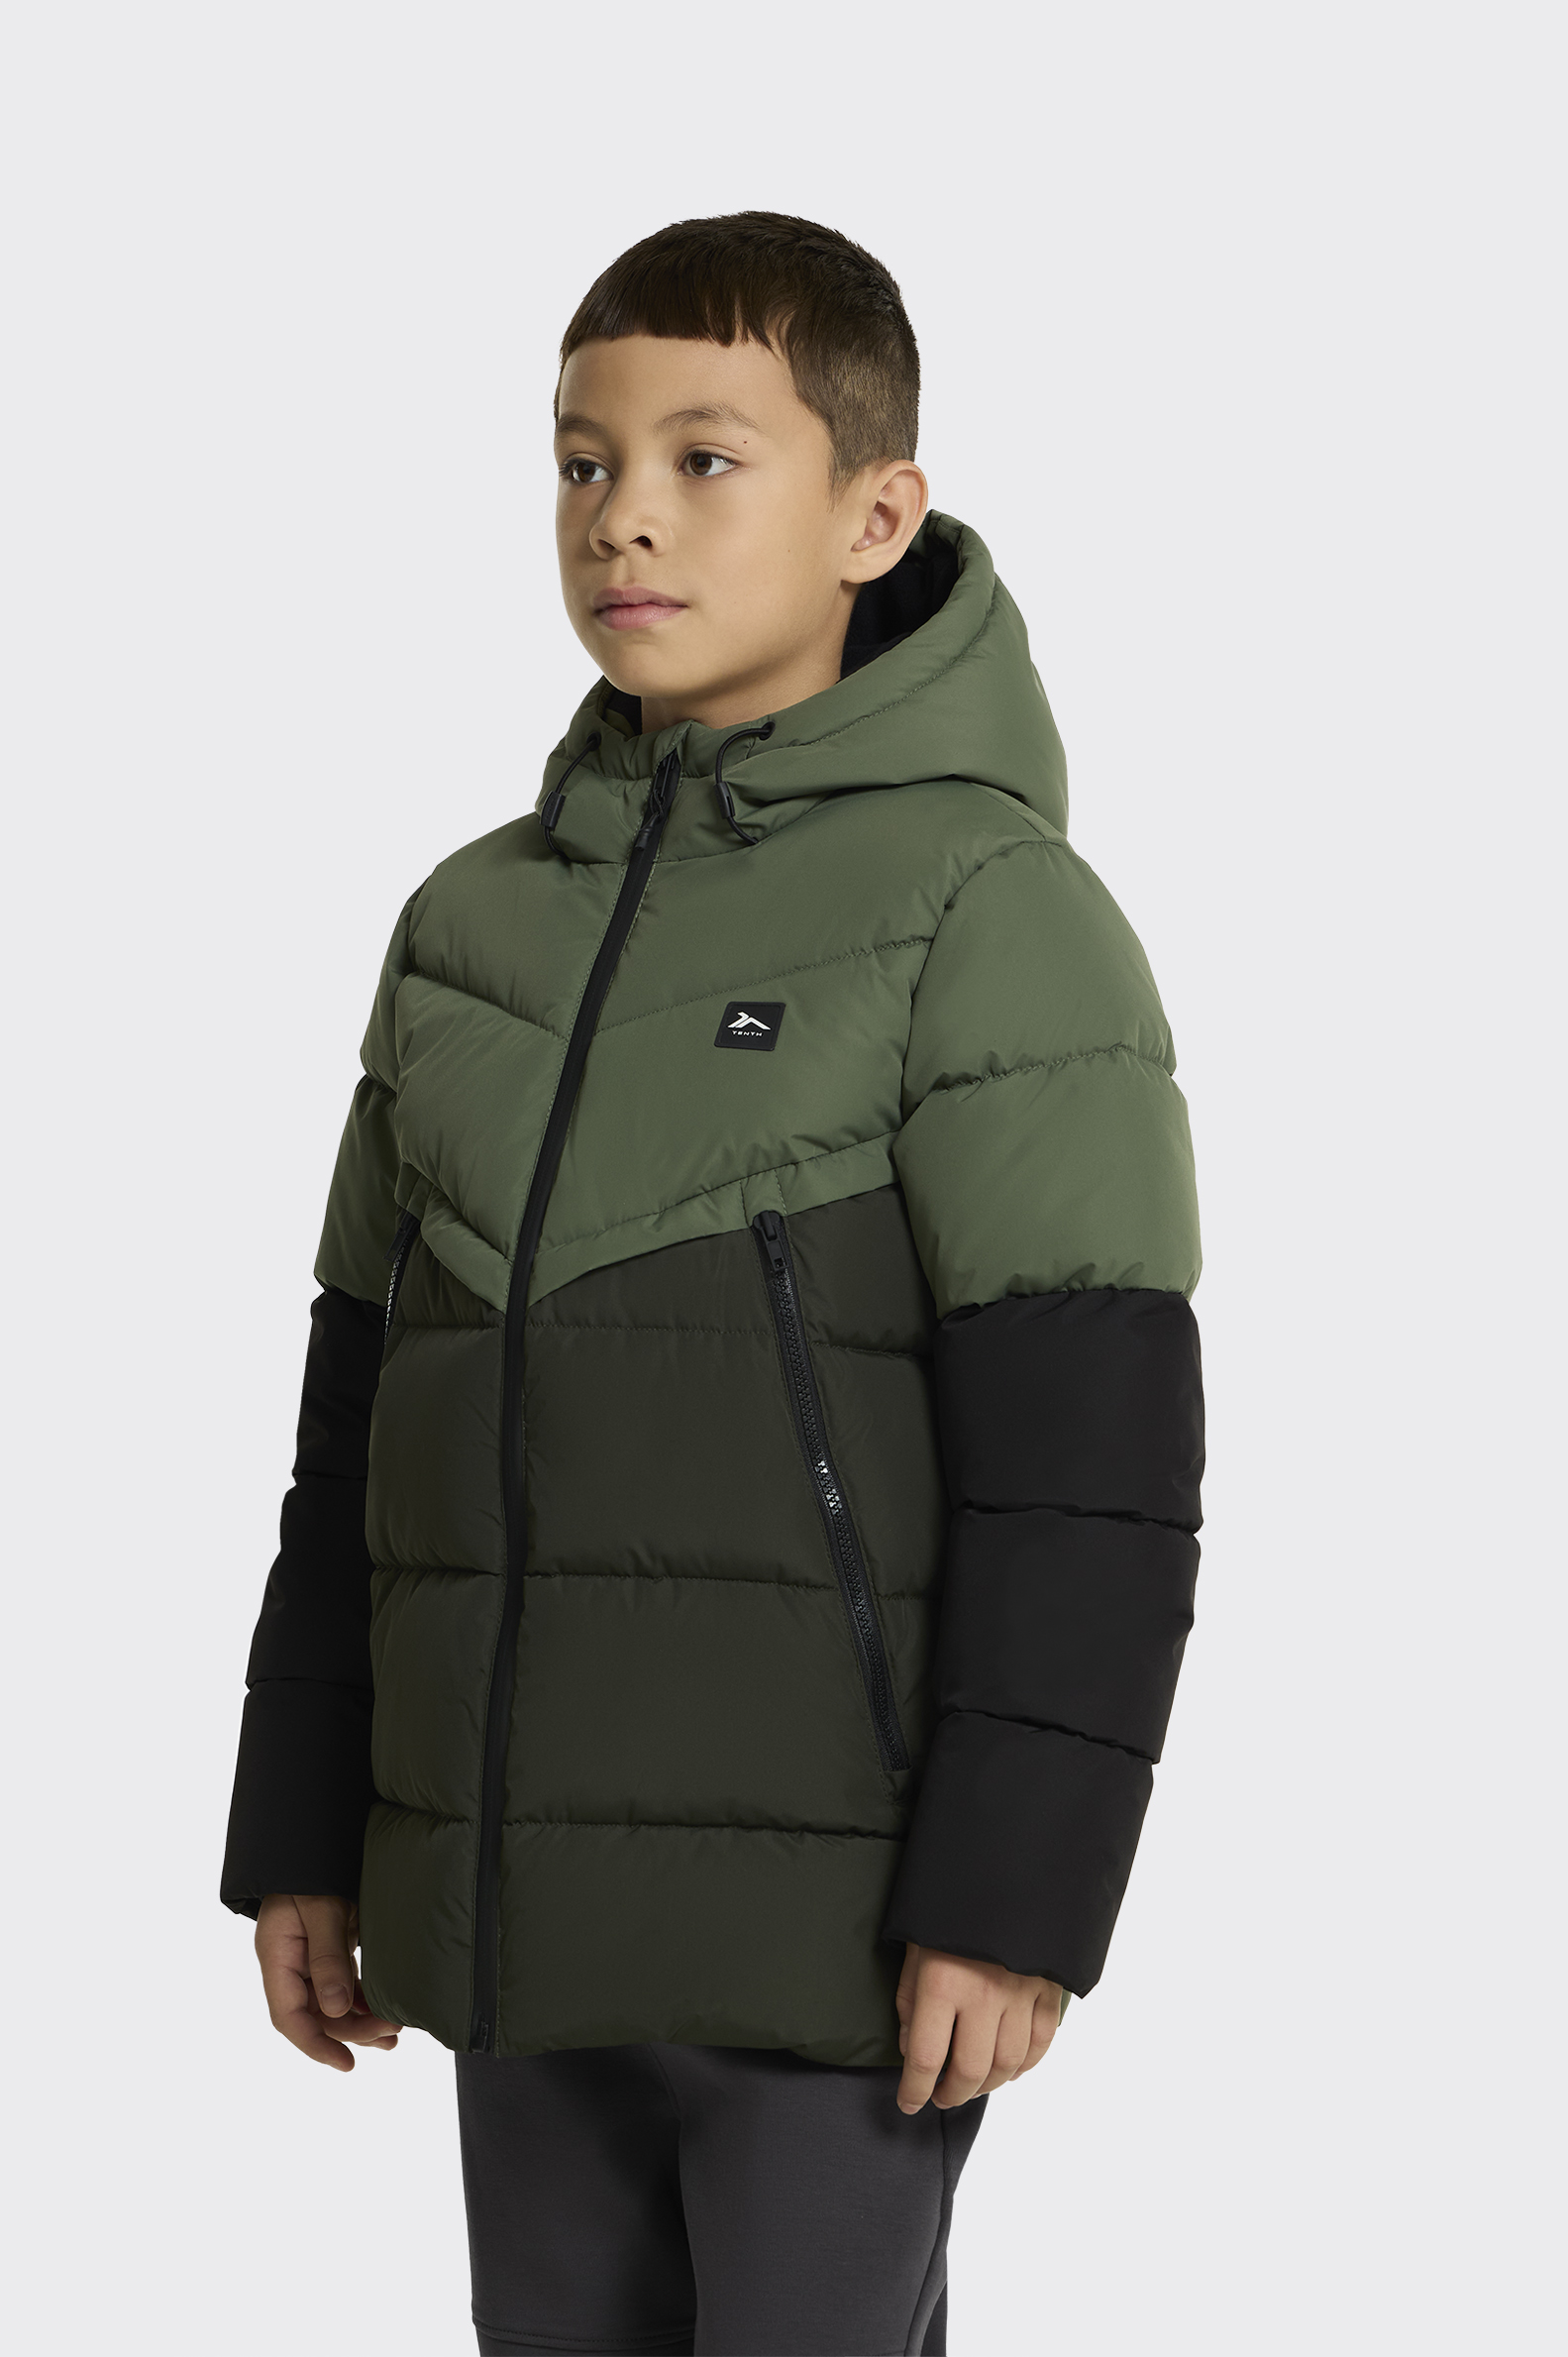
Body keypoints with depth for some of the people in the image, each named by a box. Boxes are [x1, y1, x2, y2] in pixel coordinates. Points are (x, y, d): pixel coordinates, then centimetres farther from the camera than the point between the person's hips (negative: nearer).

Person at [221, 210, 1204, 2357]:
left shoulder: (989, 911, -8)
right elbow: (371, 1412, 15)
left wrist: (1014, 1893, -18)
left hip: (842, 1911, -6)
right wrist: (300, 1836, 12)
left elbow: (1089, 1449, -13)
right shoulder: (481, 927, 11)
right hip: (531, 1911, 6)